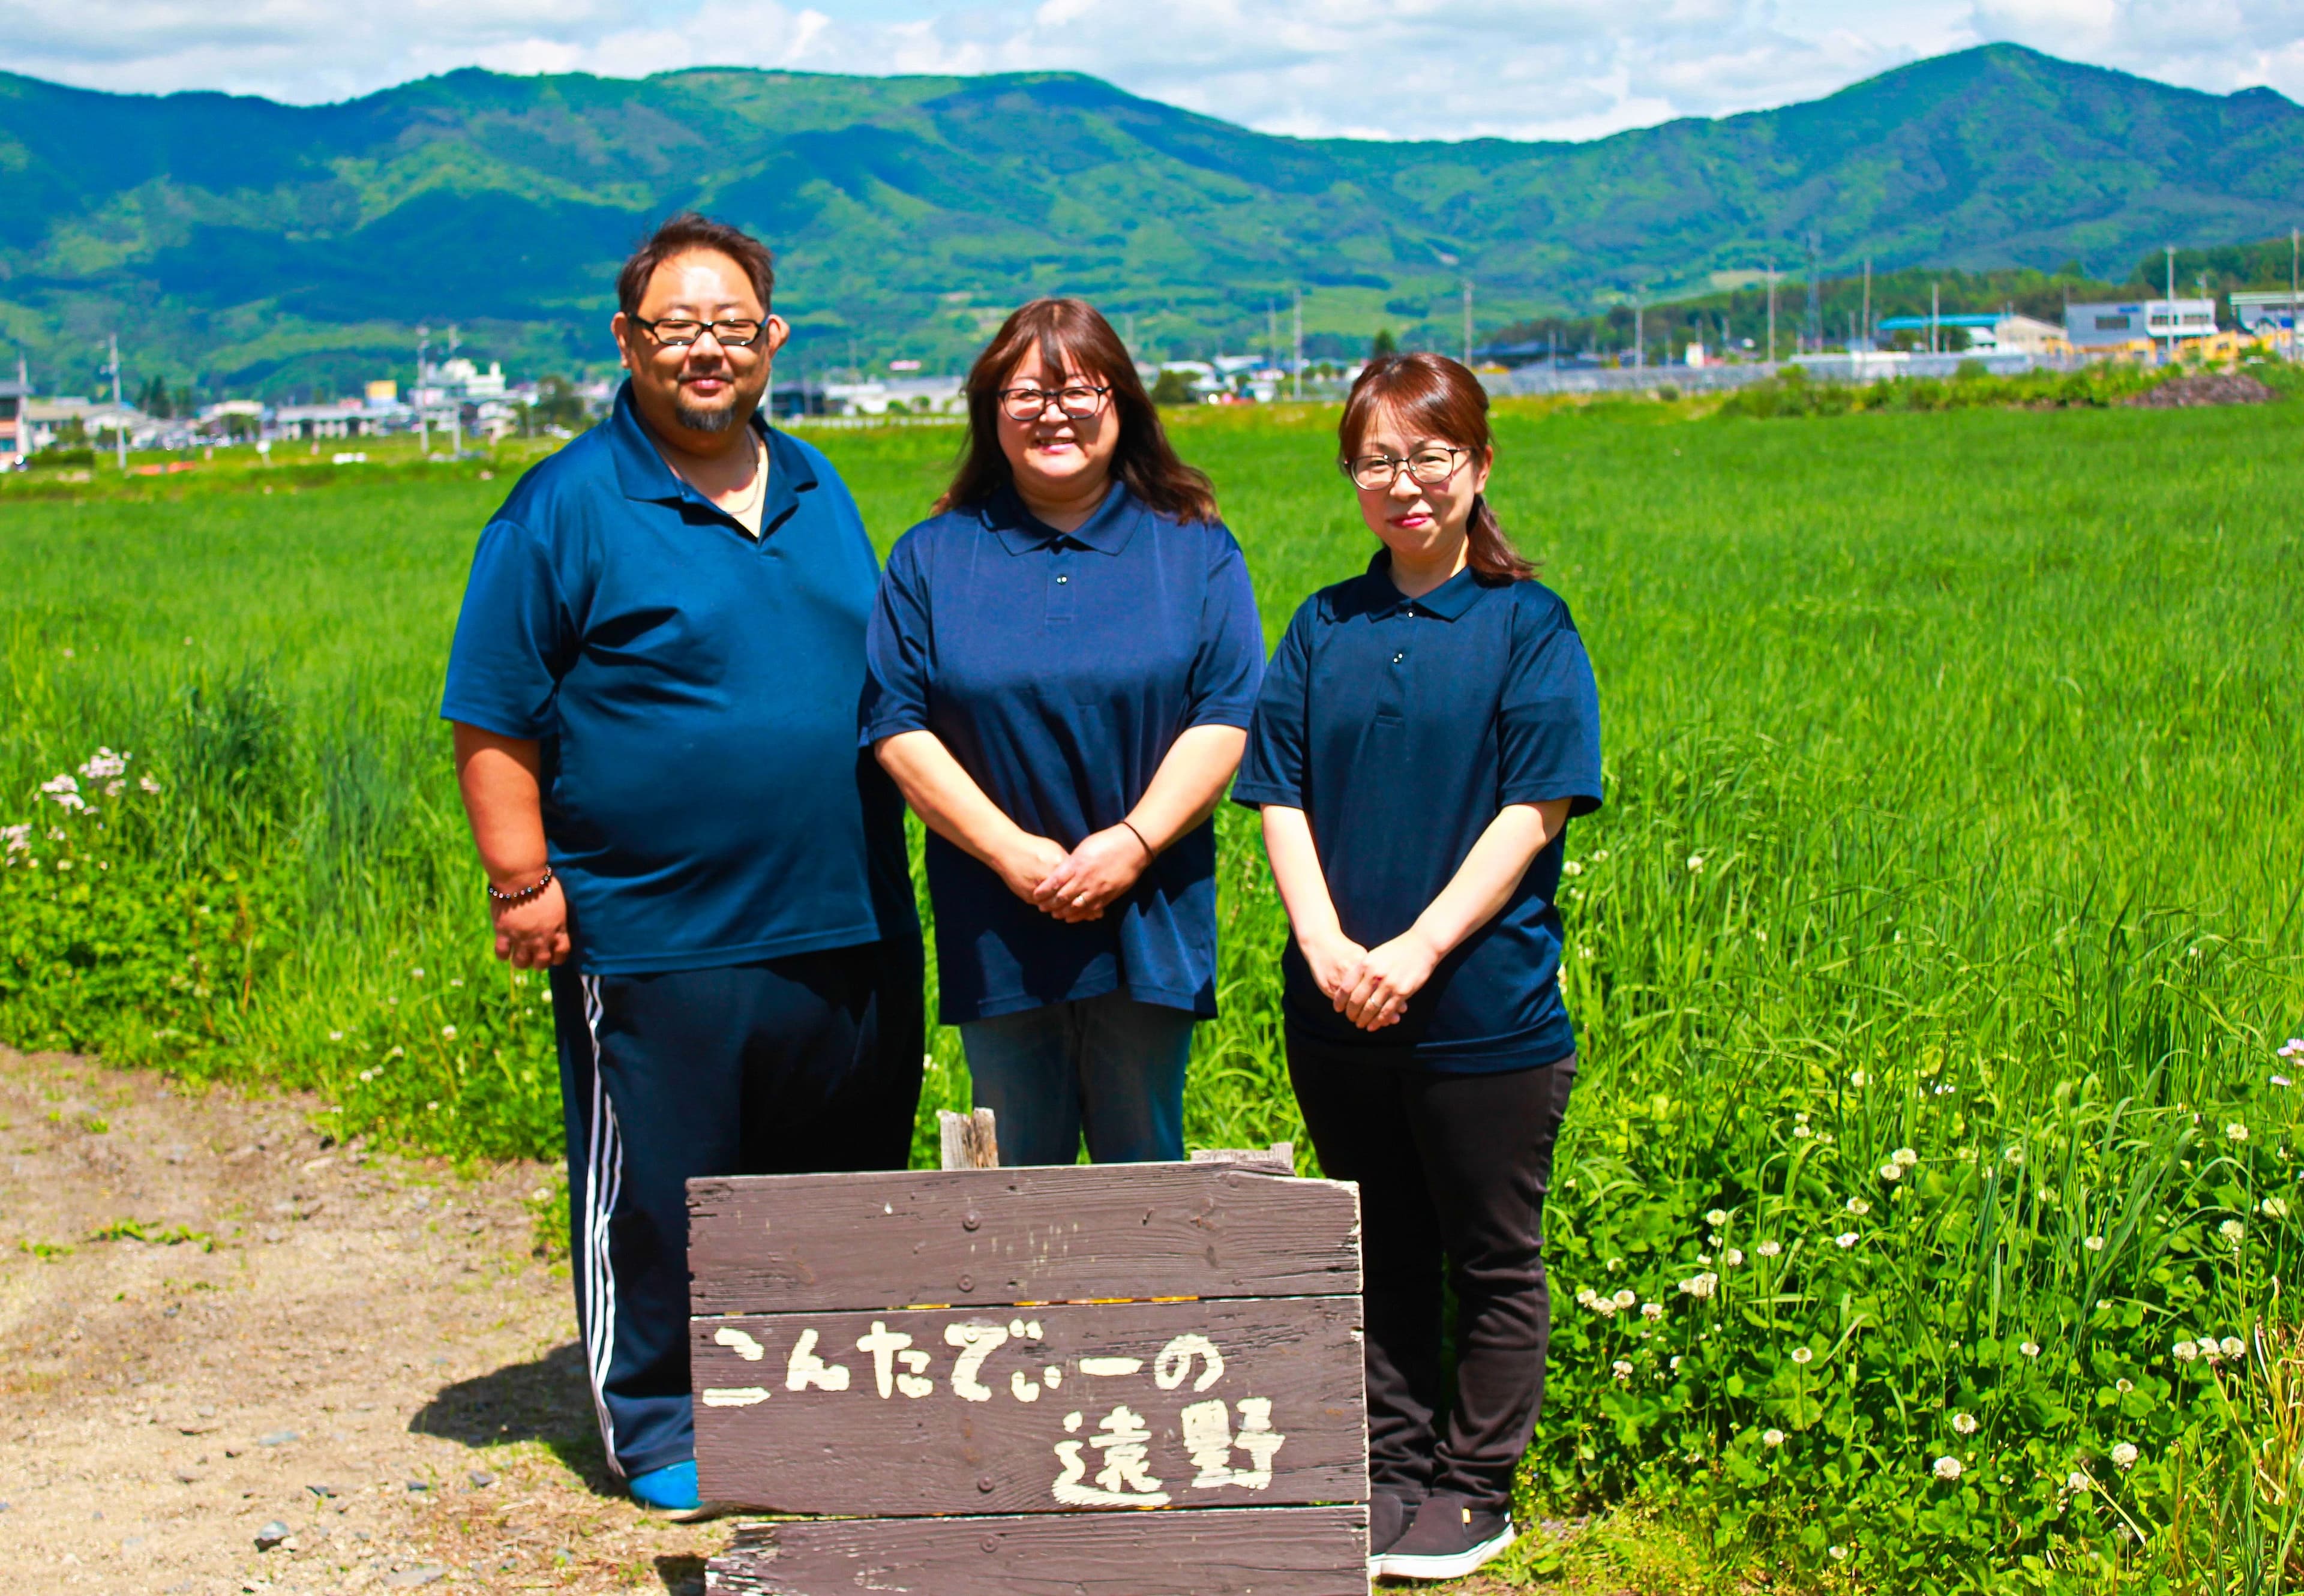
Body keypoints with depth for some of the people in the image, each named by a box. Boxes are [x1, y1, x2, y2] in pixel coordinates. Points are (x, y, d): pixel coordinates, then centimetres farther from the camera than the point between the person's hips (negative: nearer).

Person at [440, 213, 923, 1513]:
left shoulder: (818, 492, 12)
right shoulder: (568, 508, -6)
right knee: (657, 1204, 5)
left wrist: (898, 854, 18)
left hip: (849, 926, 6)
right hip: (654, 941, -5)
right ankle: (660, 1427, 22)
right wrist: (523, 882, -11)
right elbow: (493, 718, -6)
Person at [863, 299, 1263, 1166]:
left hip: (1149, 923, 0)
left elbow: (1225, 718, -2)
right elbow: (897, 727, 0)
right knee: (1016, 1178, 8)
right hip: (995, 927, 1)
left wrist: (1132, 844, -14)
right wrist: (1013, 854, -11)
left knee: (1145, 1173, 7)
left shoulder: (1195, 549, 6)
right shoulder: (931, 558, 7)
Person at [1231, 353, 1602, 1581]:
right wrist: (1326, 944, -12)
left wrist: (1418, 949, -18)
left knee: (1492, 1262, 8)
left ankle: (1477, 1492, 22)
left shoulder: (1527, 625, -4)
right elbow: (1281, 799, 4)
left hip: (1485, 1008, -3)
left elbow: (1532, 812, -10)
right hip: (1338, 1008, 4)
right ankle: (1391, 1471, 28)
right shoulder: (1323, 628, 7)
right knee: (1381, 1253, 15)